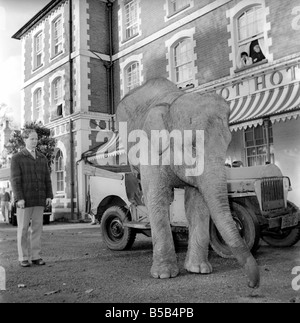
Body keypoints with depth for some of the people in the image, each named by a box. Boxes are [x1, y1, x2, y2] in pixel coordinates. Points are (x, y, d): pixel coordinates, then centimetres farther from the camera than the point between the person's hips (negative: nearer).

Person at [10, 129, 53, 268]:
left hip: (39, 200, 4)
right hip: (24, 200, -4)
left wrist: (49, 196, 0)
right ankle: (23, 258, 10)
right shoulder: (17, 158, -3)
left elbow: (47, 179, 10)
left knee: (37, 228, 5)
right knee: (23, 229, 2)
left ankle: (36, 256, 12)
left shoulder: (42, 158, 11)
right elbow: (15, 180, -10)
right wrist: (19, 198, -19)